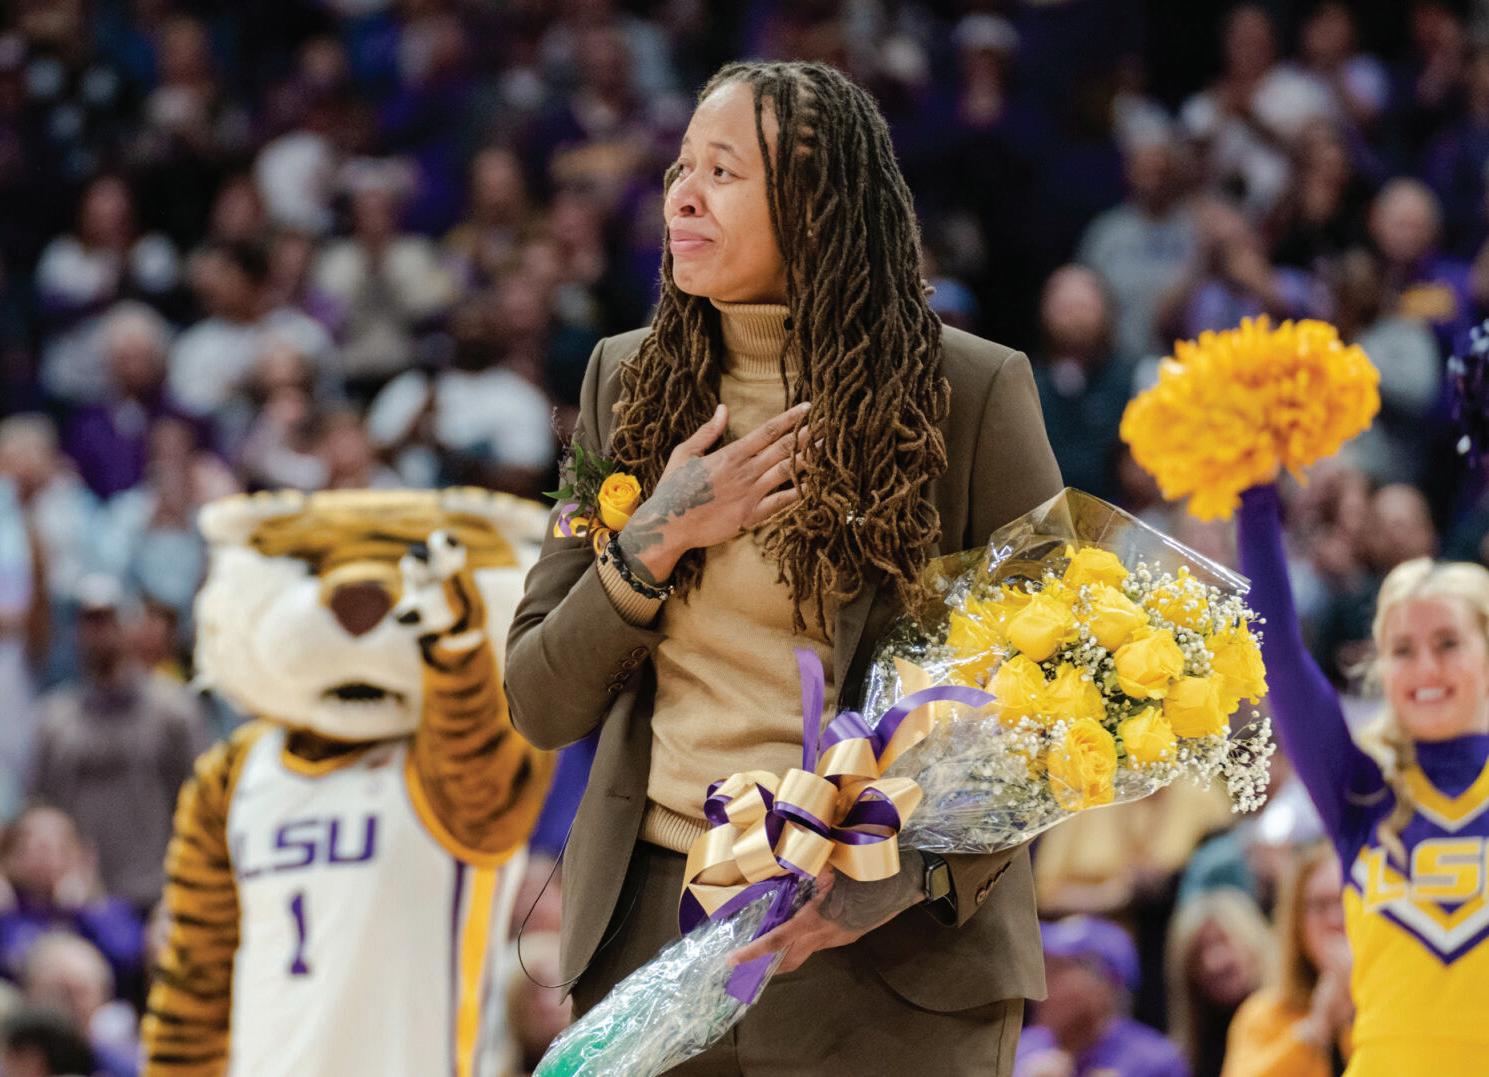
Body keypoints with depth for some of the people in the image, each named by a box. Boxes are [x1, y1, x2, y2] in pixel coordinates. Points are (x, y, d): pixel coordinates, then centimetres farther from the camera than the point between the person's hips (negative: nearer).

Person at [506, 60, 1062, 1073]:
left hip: (890, 955, -3)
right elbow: (541, 709, 9)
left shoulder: (970, 390, -4)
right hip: (650, 932, 4)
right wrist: (652, 547, -8)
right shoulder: (630, 380, 8)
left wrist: (913, 869, -17)